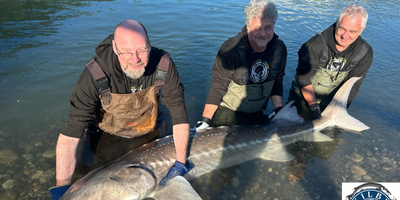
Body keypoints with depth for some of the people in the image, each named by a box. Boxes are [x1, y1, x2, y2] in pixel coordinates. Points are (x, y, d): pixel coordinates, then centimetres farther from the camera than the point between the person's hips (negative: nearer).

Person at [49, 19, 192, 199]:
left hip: (148, 129, 2)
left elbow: (179, 112, -24)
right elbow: (70, 134, -32)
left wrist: (181, 162, -24)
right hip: (107, 134, -1)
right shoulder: (95, 75, -36)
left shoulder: (163, 64, -30)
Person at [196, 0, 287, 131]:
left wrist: (279, 110, -4)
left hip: (257, 115, 5)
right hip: (226, 114, -4)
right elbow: (218, 86, -22)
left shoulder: (280, 49, -10)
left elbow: (277, 81, 3)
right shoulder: (231, 49, -26)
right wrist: (205, 120, -22)